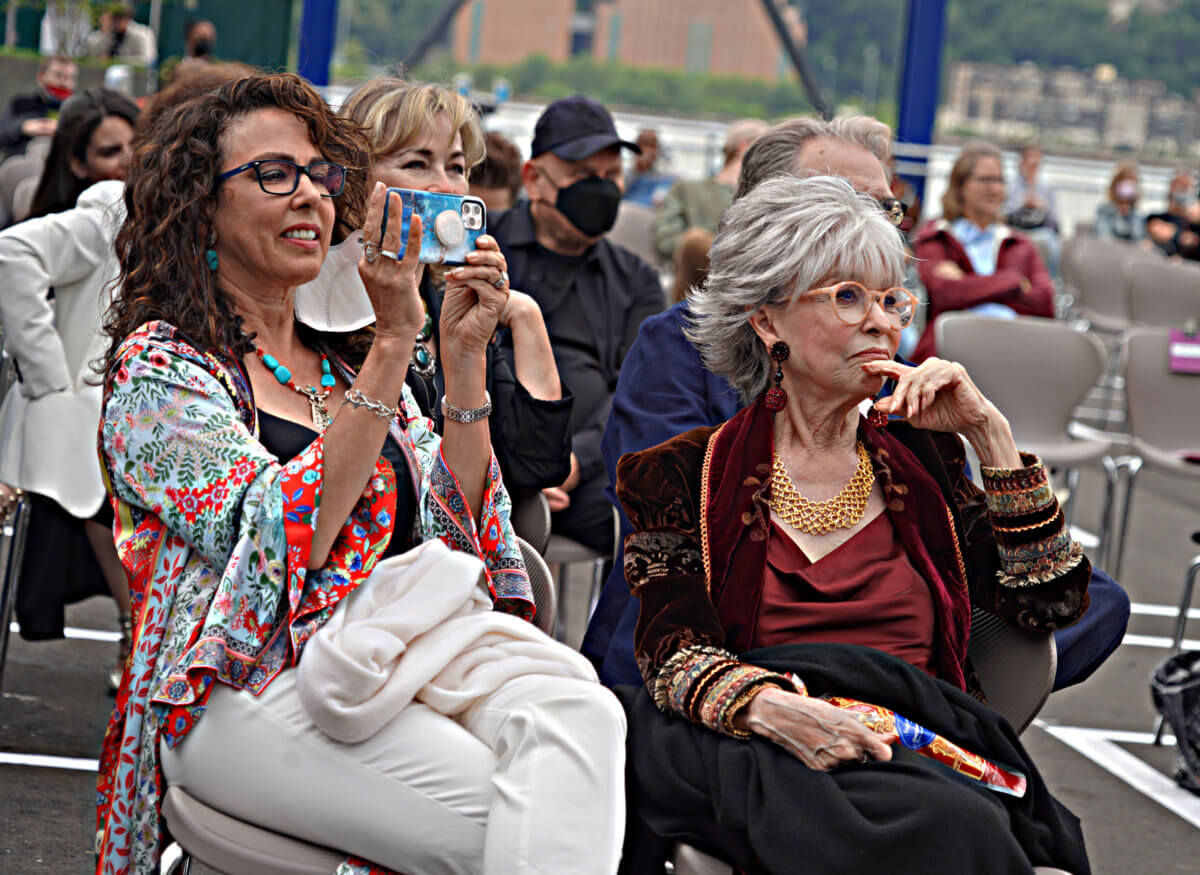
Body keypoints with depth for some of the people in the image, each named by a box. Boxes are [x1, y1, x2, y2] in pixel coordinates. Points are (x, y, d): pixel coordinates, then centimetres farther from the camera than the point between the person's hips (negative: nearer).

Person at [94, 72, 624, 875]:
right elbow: (287, 543, -13)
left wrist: (465, 355, 4)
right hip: (252, 686, -5)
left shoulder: (346, 358, 22)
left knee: (580, 715, -30)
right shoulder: (156, 366, 2)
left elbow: (460, 531, 14)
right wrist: (394, 343, -16)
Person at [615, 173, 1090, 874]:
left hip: (922, 750, 4)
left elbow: (1052, 600, 13)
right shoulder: (692, 473, 11)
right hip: (764, 756, -3)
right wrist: (770, 706, -25)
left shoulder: (917, 458, 20)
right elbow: (672, 649, -3)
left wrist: (988, 431, 8)